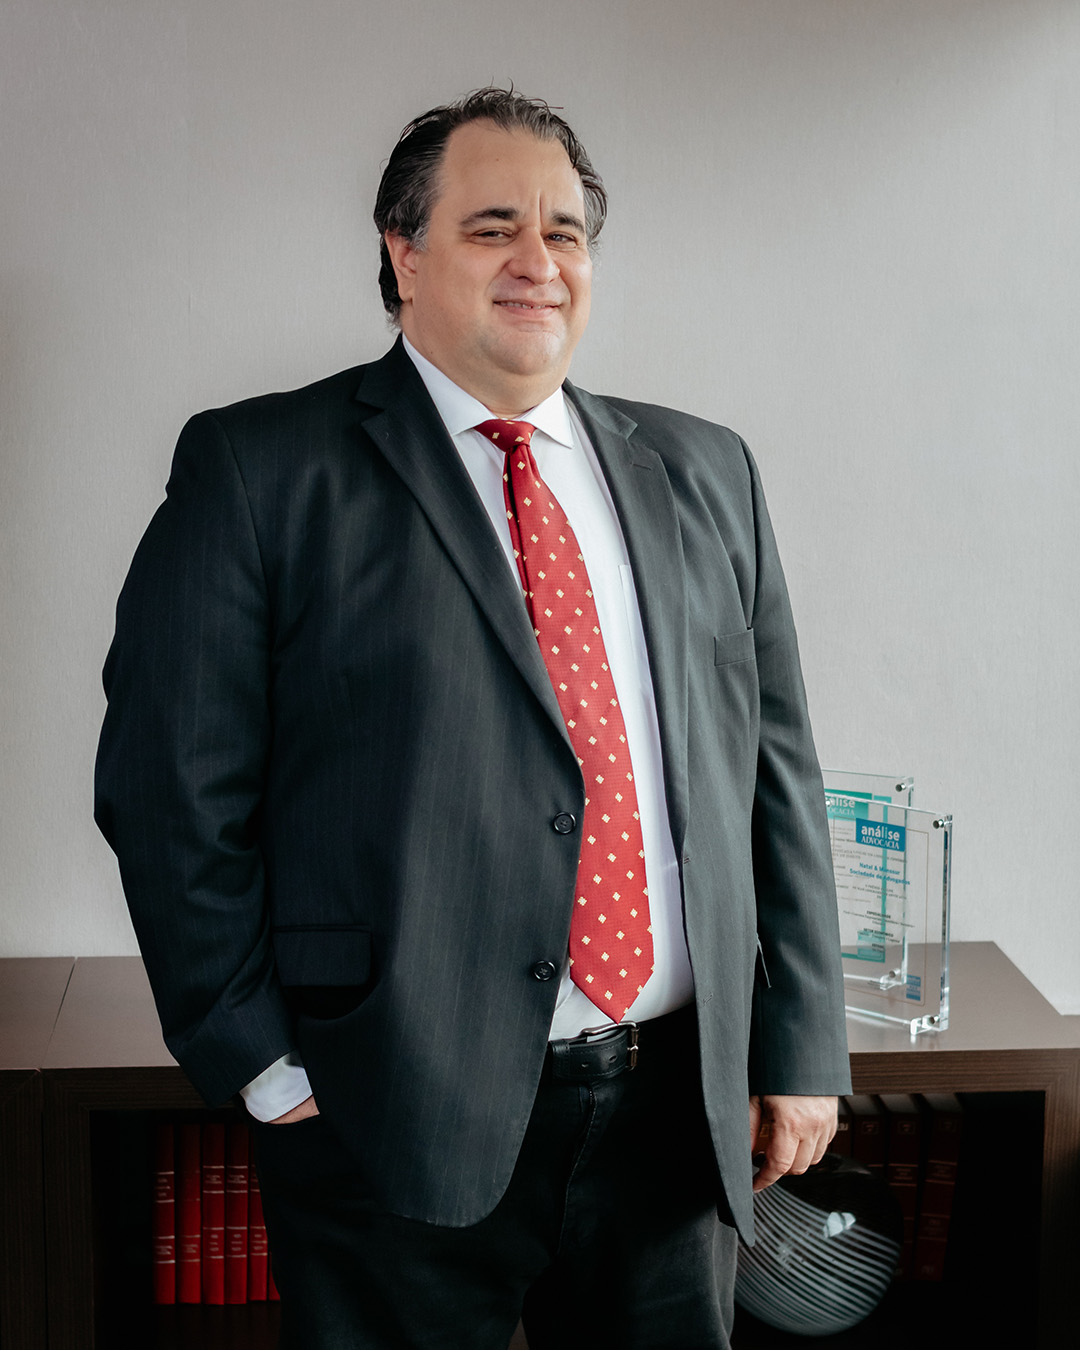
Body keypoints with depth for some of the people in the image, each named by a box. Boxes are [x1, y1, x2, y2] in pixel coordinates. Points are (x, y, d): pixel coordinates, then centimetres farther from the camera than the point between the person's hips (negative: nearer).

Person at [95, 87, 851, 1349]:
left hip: (681, 1114, 4)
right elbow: (172, 786, -6)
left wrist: (799, 1049, 5)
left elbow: (776, 771, 10)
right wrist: (264, 1063, -8)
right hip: (401, 1122, -4)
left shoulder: (704, 473, 10)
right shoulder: (259, 469, -3)